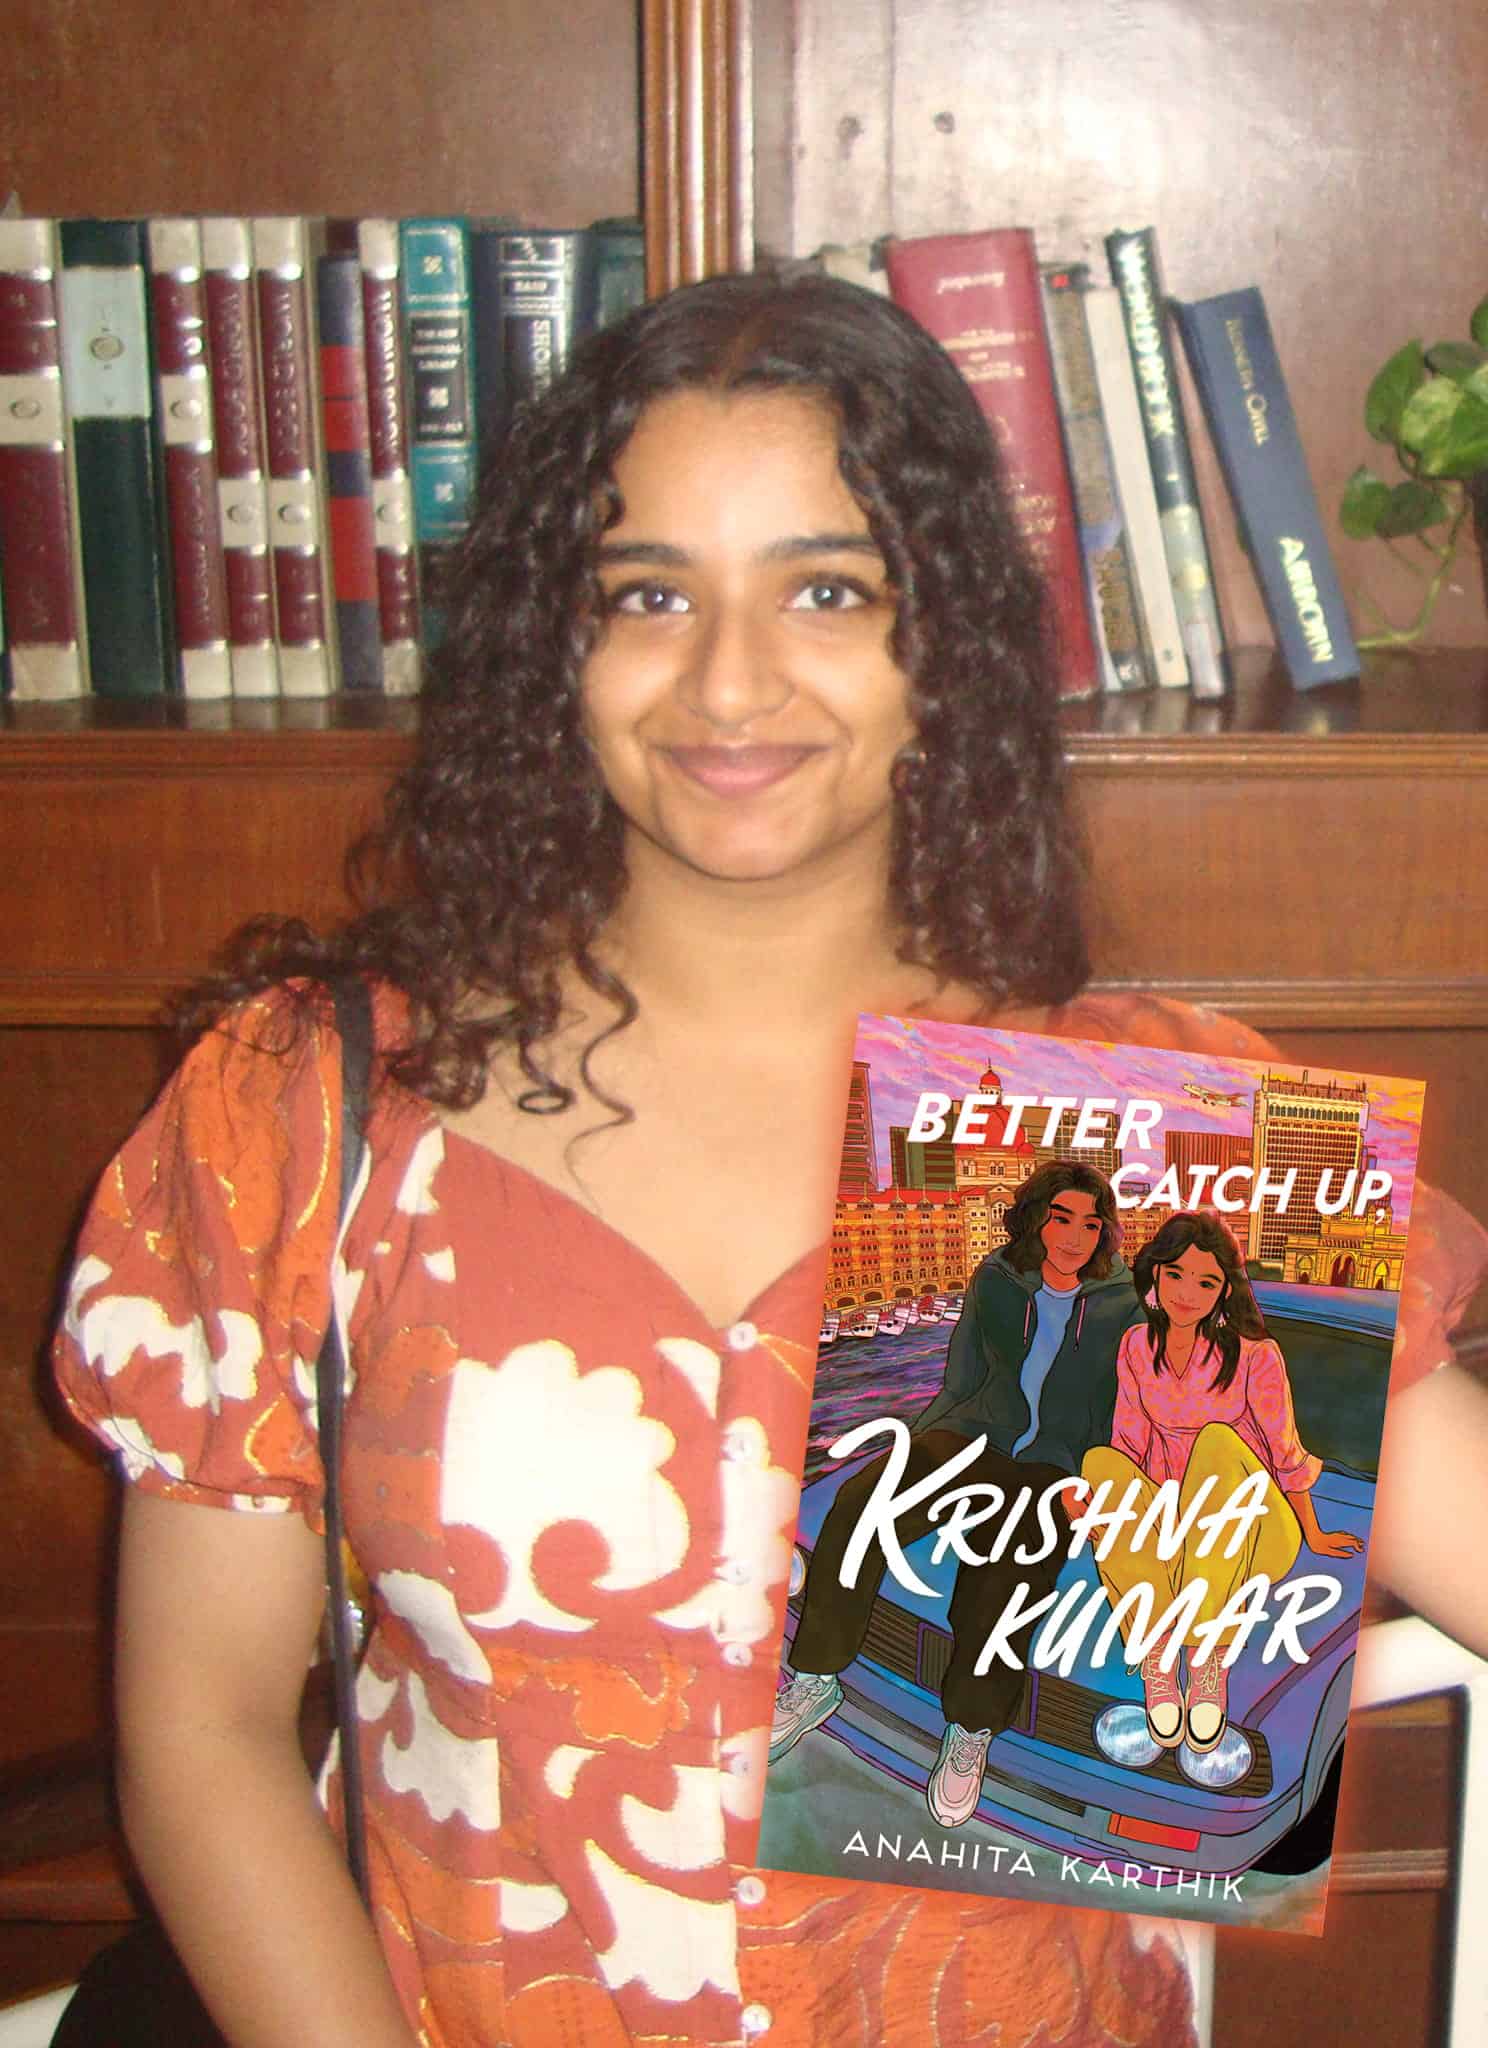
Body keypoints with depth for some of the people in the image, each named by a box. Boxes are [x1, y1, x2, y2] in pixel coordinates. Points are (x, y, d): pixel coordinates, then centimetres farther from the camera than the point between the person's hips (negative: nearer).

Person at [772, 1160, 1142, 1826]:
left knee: (1005, 1571, -36)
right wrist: (907, 1445, 5)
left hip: (1050, 1468, -2)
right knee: (861, 1499, -27)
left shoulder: (1123, 1303, 4)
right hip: (970, 1439, 2)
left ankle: (971, 1729, -18)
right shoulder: (996, 1282, 10)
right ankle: (816, 1680, -17)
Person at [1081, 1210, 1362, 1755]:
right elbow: (1129, 1445, 6)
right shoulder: (1137, 1347, 1)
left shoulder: (1254, 1355, -9)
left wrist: (1313, 1537, 11)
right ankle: (1158, 1655, -32)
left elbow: (1286, 1454, 1)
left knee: (1218, 1442, -33)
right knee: (1100, 1461, -26)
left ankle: (1209, 1659, -34)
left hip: (1247, 1536, -3)